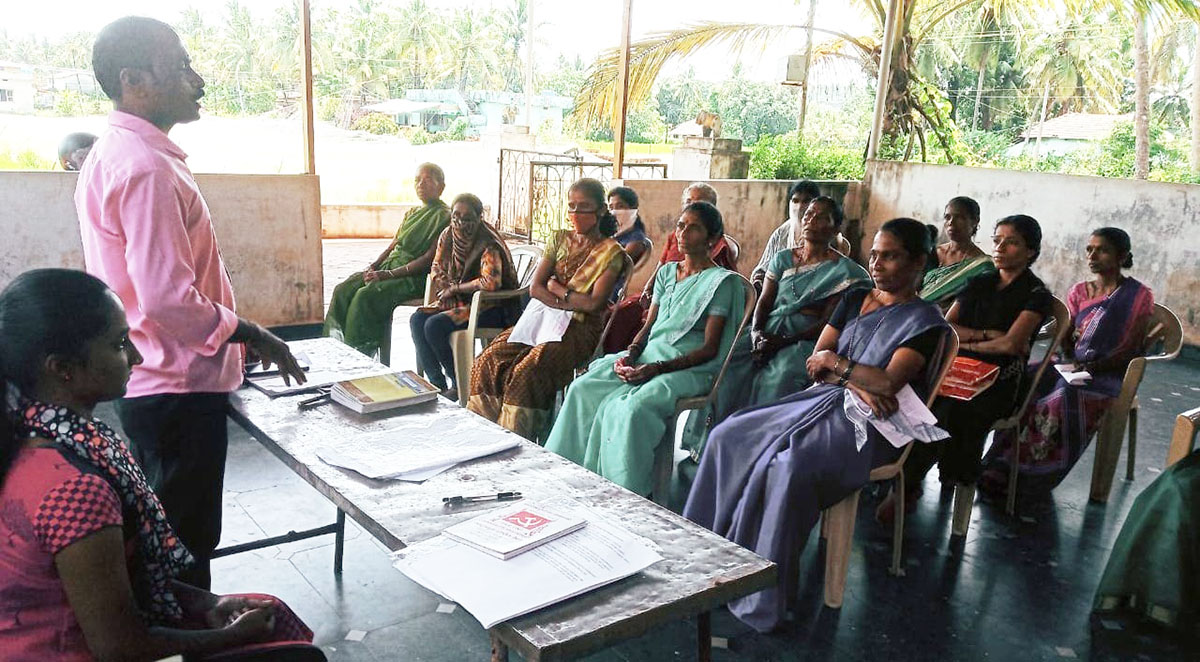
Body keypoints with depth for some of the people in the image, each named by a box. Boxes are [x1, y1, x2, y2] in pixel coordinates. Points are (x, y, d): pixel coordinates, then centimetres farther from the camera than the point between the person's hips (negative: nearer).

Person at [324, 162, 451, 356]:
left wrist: (388, 274, -18)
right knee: (343, 289, -12)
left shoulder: (443, 216, -6)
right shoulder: (411, 213, 22)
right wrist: (374, 266, 1)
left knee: (365, 295, -29)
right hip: (390, 266, 8)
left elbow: (430, 258, -14)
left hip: (415, 277, -8)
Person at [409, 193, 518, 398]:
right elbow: (437, 268, 17)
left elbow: (490, 282, -33)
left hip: (490, 306, -8)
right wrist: (445, 288, -5)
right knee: (417, 319, -13)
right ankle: (436, 383, -10)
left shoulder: (488, 245, -20)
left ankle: (460, 384, -8)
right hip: (457, 302, 8)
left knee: (434, 326, -24)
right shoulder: (447, 236, 4)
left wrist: (456, 287, -18)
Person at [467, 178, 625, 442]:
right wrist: (570, 302, -10)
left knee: (527, 370, -31)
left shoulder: (611, 251, -1)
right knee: (489, 360, -19)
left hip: (581, 328, -5)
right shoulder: (560, 239, 14)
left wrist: (557, 288, -2)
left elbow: (594, 303, -11)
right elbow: (535, 288, 5)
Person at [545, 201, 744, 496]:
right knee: (583, 389, -18)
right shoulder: (666, 272, 19)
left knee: (632, 408, -34)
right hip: (648, 356, 6)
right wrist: (629, 355, -5)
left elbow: (709, 349, -8)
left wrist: (657, 368, -19)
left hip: (690, 368, -6)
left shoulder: (722, 281, -1)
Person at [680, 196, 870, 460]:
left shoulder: (843, 269, 3)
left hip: (806, 338, -4)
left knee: (782, 377, -35)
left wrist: (782, 342, -18)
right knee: (731, 365, -23)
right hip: (768, 331, 4)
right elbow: (764, 301, 12)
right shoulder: (783, 258, 19)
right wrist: (757, 332, -11)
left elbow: (827, 322, -6)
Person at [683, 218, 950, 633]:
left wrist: (835, 362, -5)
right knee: (728, 436, -12)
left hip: (867, 424, -7)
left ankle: (759, 600, -24)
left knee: (790, 466, -34)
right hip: (821, 399, 7)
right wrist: (856, 384, -9)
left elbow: (889, 382, -17)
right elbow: (816, 363, 9)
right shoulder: (855, 299, 16)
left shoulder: (924, 320, -3)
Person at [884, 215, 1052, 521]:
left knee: (949, 411, -35)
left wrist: (965, 342, 3)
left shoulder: (1036, 295, 5)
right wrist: (988, 335, -3)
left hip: (998, 383, -4)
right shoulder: (979, 283, 22)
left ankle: (907, 487, -21)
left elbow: (1010, 344, -8)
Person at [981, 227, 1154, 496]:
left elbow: (1131, 349, -5)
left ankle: (1033, 476, -29)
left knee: (1065, 394, -36)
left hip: (1109, 373, -5)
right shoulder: (1079, 291, 17)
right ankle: (1000, 471, -27)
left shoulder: (1139, 295, 2)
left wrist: (1093, 367, -19)